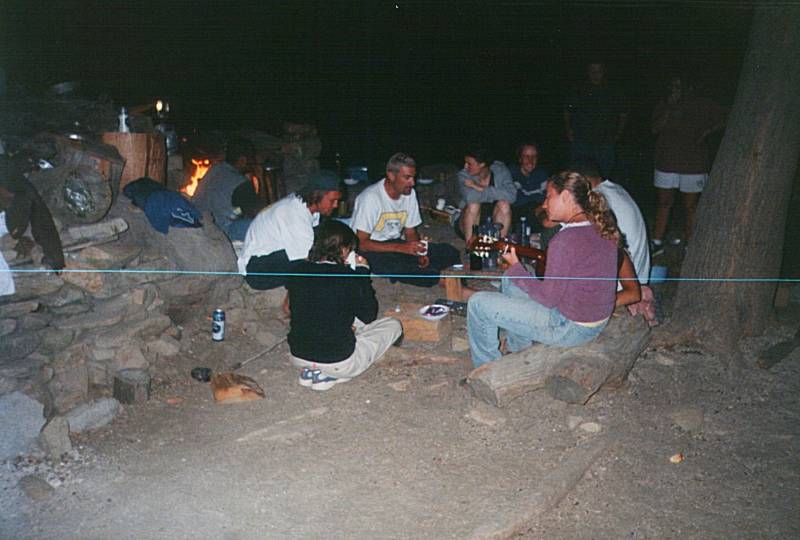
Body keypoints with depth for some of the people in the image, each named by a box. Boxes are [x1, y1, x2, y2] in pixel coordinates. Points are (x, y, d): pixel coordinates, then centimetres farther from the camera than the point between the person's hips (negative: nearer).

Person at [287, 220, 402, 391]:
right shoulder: (348, 278, -17)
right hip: (337, 362, -6)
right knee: (393, 325, 12)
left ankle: (310, 371, 10)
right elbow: (368, 316, -1)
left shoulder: (299, 271, -2)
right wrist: (363, 271, 3)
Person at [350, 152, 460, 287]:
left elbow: (410, 232, 11)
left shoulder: (409, 193, 2)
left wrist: (419, 253, -11)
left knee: (450, 253, -10)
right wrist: (401, 247, -28)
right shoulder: (370, 198, -19)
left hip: (397, 243, 8)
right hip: (372, 250, -7)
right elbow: (361, 243, -20)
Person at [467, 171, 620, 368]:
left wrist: (515, 267, -10)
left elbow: (547, 298, -22)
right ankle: (518, 348, 34)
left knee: (478, 304, -4)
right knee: (509, 280, 24)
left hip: (570, 327, -9)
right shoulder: (602, 228, 0)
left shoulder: (566, 239, -27)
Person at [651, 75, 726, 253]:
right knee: (664, 203, 5)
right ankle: (657, 242, 10)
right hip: (666, 163, 2)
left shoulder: (703, 106, 0)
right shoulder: (664, 105, 6)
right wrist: (669, 110, -15)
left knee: (690, 206, 2)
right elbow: (655, 129, -5)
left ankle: (687, 242, 10)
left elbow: (724, 119, 3)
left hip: (693, 165, -2)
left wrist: (706, 131, -10)